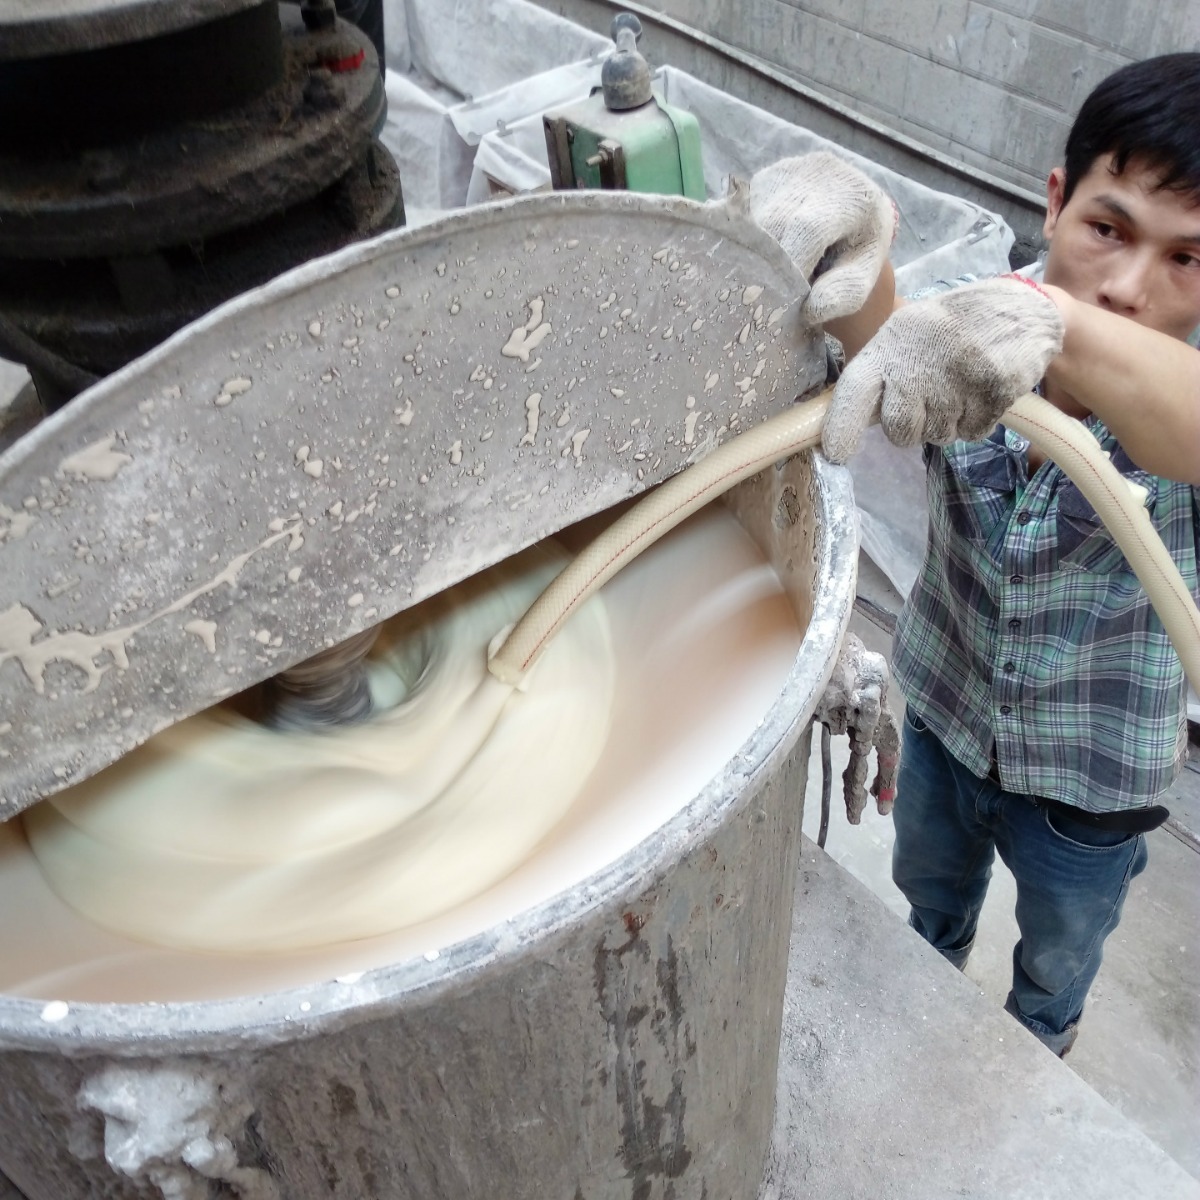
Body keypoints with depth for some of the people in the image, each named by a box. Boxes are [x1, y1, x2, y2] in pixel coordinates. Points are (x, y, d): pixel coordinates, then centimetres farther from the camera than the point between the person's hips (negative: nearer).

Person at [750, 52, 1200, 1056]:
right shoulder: (969, 361, -22)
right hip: (946, 716, 2)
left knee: (1057, 961, 28)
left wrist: (1053, 319, -70)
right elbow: (880, 333, -43)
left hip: (1093, 781, -1)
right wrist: (843, 237, -64)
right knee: (929, 896, 32)